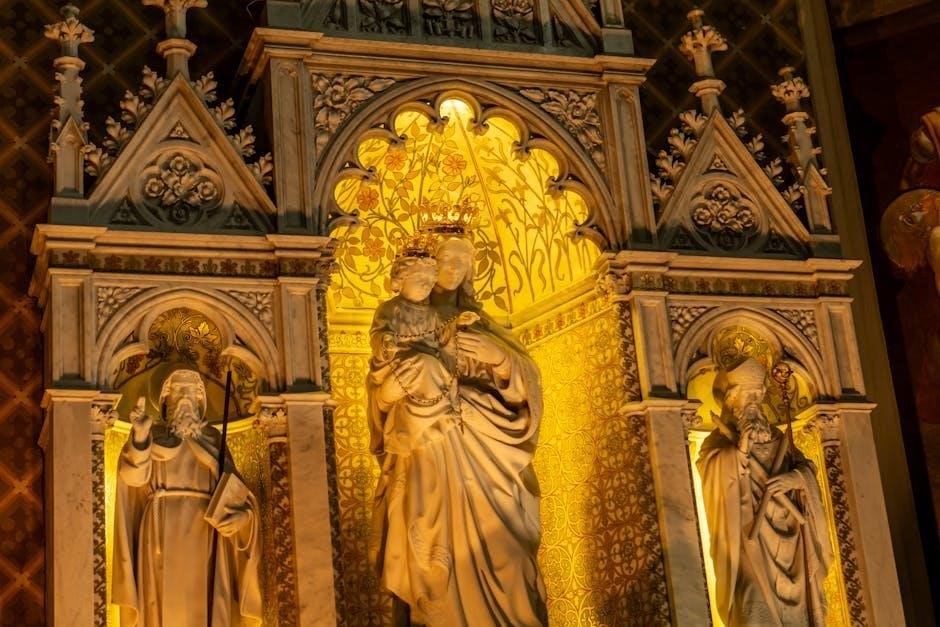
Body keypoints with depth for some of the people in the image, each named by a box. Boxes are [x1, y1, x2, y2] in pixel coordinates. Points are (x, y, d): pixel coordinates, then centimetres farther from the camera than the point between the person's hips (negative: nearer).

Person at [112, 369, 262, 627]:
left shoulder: (211, 439, 19)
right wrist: (140, 436, -27)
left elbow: (230, 485, 11)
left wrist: (242, 512, -12)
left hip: (202, 532, 2)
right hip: (164, 532, -2)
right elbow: (134, 474, -7)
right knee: (165, 605, -9)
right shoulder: (153, 436, 13)